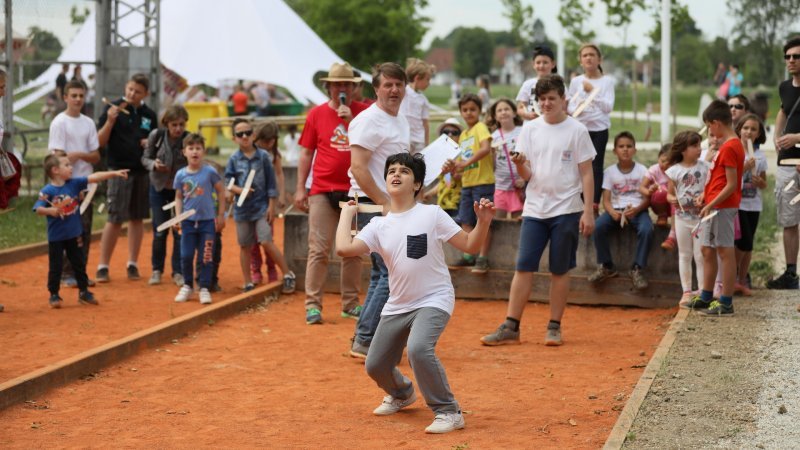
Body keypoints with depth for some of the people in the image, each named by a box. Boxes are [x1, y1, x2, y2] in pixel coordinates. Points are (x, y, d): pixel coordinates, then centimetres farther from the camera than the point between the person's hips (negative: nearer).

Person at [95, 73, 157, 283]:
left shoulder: (149, 115, 9)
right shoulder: (113, 109, -3)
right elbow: (100, 142, -6)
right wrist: (110, 121, -21)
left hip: (143, 172, 4)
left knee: (137, 218, 8)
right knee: (115, 219, -6)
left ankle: (132, 264, 17)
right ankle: (103, 266, -1)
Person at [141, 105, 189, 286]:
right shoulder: (156, 136, -13)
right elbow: (145, 158, -2)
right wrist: (154, 164, -22)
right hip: (159, 188, 1)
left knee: (180, 232, 0)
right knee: (159, 231, 7)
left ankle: (178, 272, 12)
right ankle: (157, 270, 23)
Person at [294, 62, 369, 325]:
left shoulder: (363, 112, 5)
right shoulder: (317, 114, 4)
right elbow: (306, 153, 7)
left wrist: (351, 120, -16)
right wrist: (300, 188, 2)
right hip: (323, 190, -1)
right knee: (319, 249, -4)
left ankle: (350, 303, 16)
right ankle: (313, 304, -2)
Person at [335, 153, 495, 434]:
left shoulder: (432, 214, -7)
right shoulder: (379, 226, 2)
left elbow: (469, 245, -7)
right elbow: (344, 248, -12)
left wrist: (483, 222, -24)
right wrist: (347, 213, 0)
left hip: (434, 299, -5)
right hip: (398, 305, 5)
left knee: (418, 349, -33)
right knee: (375, 366, 9)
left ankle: (448, 412, -16)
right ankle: (402, 394, 45)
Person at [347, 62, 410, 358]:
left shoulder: (401, 121, 16)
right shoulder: (369, 120, -13)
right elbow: (358, 168, -20)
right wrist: (384, 203, -21)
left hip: (392, 206, 10)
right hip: (372, 206, -10)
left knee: (381, 274, 14)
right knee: (392, 273, -12)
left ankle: (365, 340, 22)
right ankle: (364, 342, -8)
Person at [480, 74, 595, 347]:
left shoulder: (577, 130, -1)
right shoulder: (530, 129, 7)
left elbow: (586, 174, 0)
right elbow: (526, 175, 6)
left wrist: (588, 211, -7)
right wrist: (519, 164, -18)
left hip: (566, 210, -2)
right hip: (535, 209, 2)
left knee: (560, 270, 3)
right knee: (523, 267, -3)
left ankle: (554, 327, 12)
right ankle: (510, 327, -2)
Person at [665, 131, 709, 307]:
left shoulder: (704, 167, -3)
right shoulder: (674, 171, -4)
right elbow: (670, 193, 3)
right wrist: (672, 199, -20)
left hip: (701, 217, -1)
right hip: (682, 218, 1)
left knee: (701, 255, 1)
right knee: (684, 255, 9)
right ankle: (686, 291, 17)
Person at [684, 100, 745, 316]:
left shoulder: (729, 148, -17)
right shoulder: (731, 144, 14)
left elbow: (731, 184, -21)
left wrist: (711, 204, -20)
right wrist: (706, 195, 11)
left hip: (723, 206, -10)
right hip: (714, 206, 10)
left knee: (725, 251, -5)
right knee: (707, 250, 15)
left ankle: (726, 303, -2)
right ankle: (706, 296, 24)